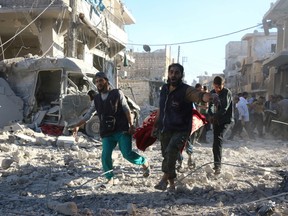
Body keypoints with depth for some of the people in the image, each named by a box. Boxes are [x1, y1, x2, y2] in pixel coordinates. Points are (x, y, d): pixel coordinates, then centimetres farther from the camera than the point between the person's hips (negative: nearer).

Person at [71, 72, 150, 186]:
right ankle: (110, 179, 14)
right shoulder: (96, 99, 13)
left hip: (122, 130, -4)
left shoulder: (117, 93, 1)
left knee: (127, 153, -12)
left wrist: (131, 125, -10)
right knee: (105, 156, -5)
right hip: (107, 133, 4)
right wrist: (77, 125, 16)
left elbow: (127, 110, -2)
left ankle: (145, 162, 17)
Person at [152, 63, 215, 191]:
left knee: (170, 153, -27)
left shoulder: (186, 90, -14)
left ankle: (164, 179, -8)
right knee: (167, 157, 14)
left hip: (180, 131, -6)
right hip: (164, 131, 6)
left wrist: (207, 97, -59)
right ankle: (172, 184, 32)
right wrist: (155, 126, 22)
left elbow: (198, 95, -36)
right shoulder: (164, 89, 5)